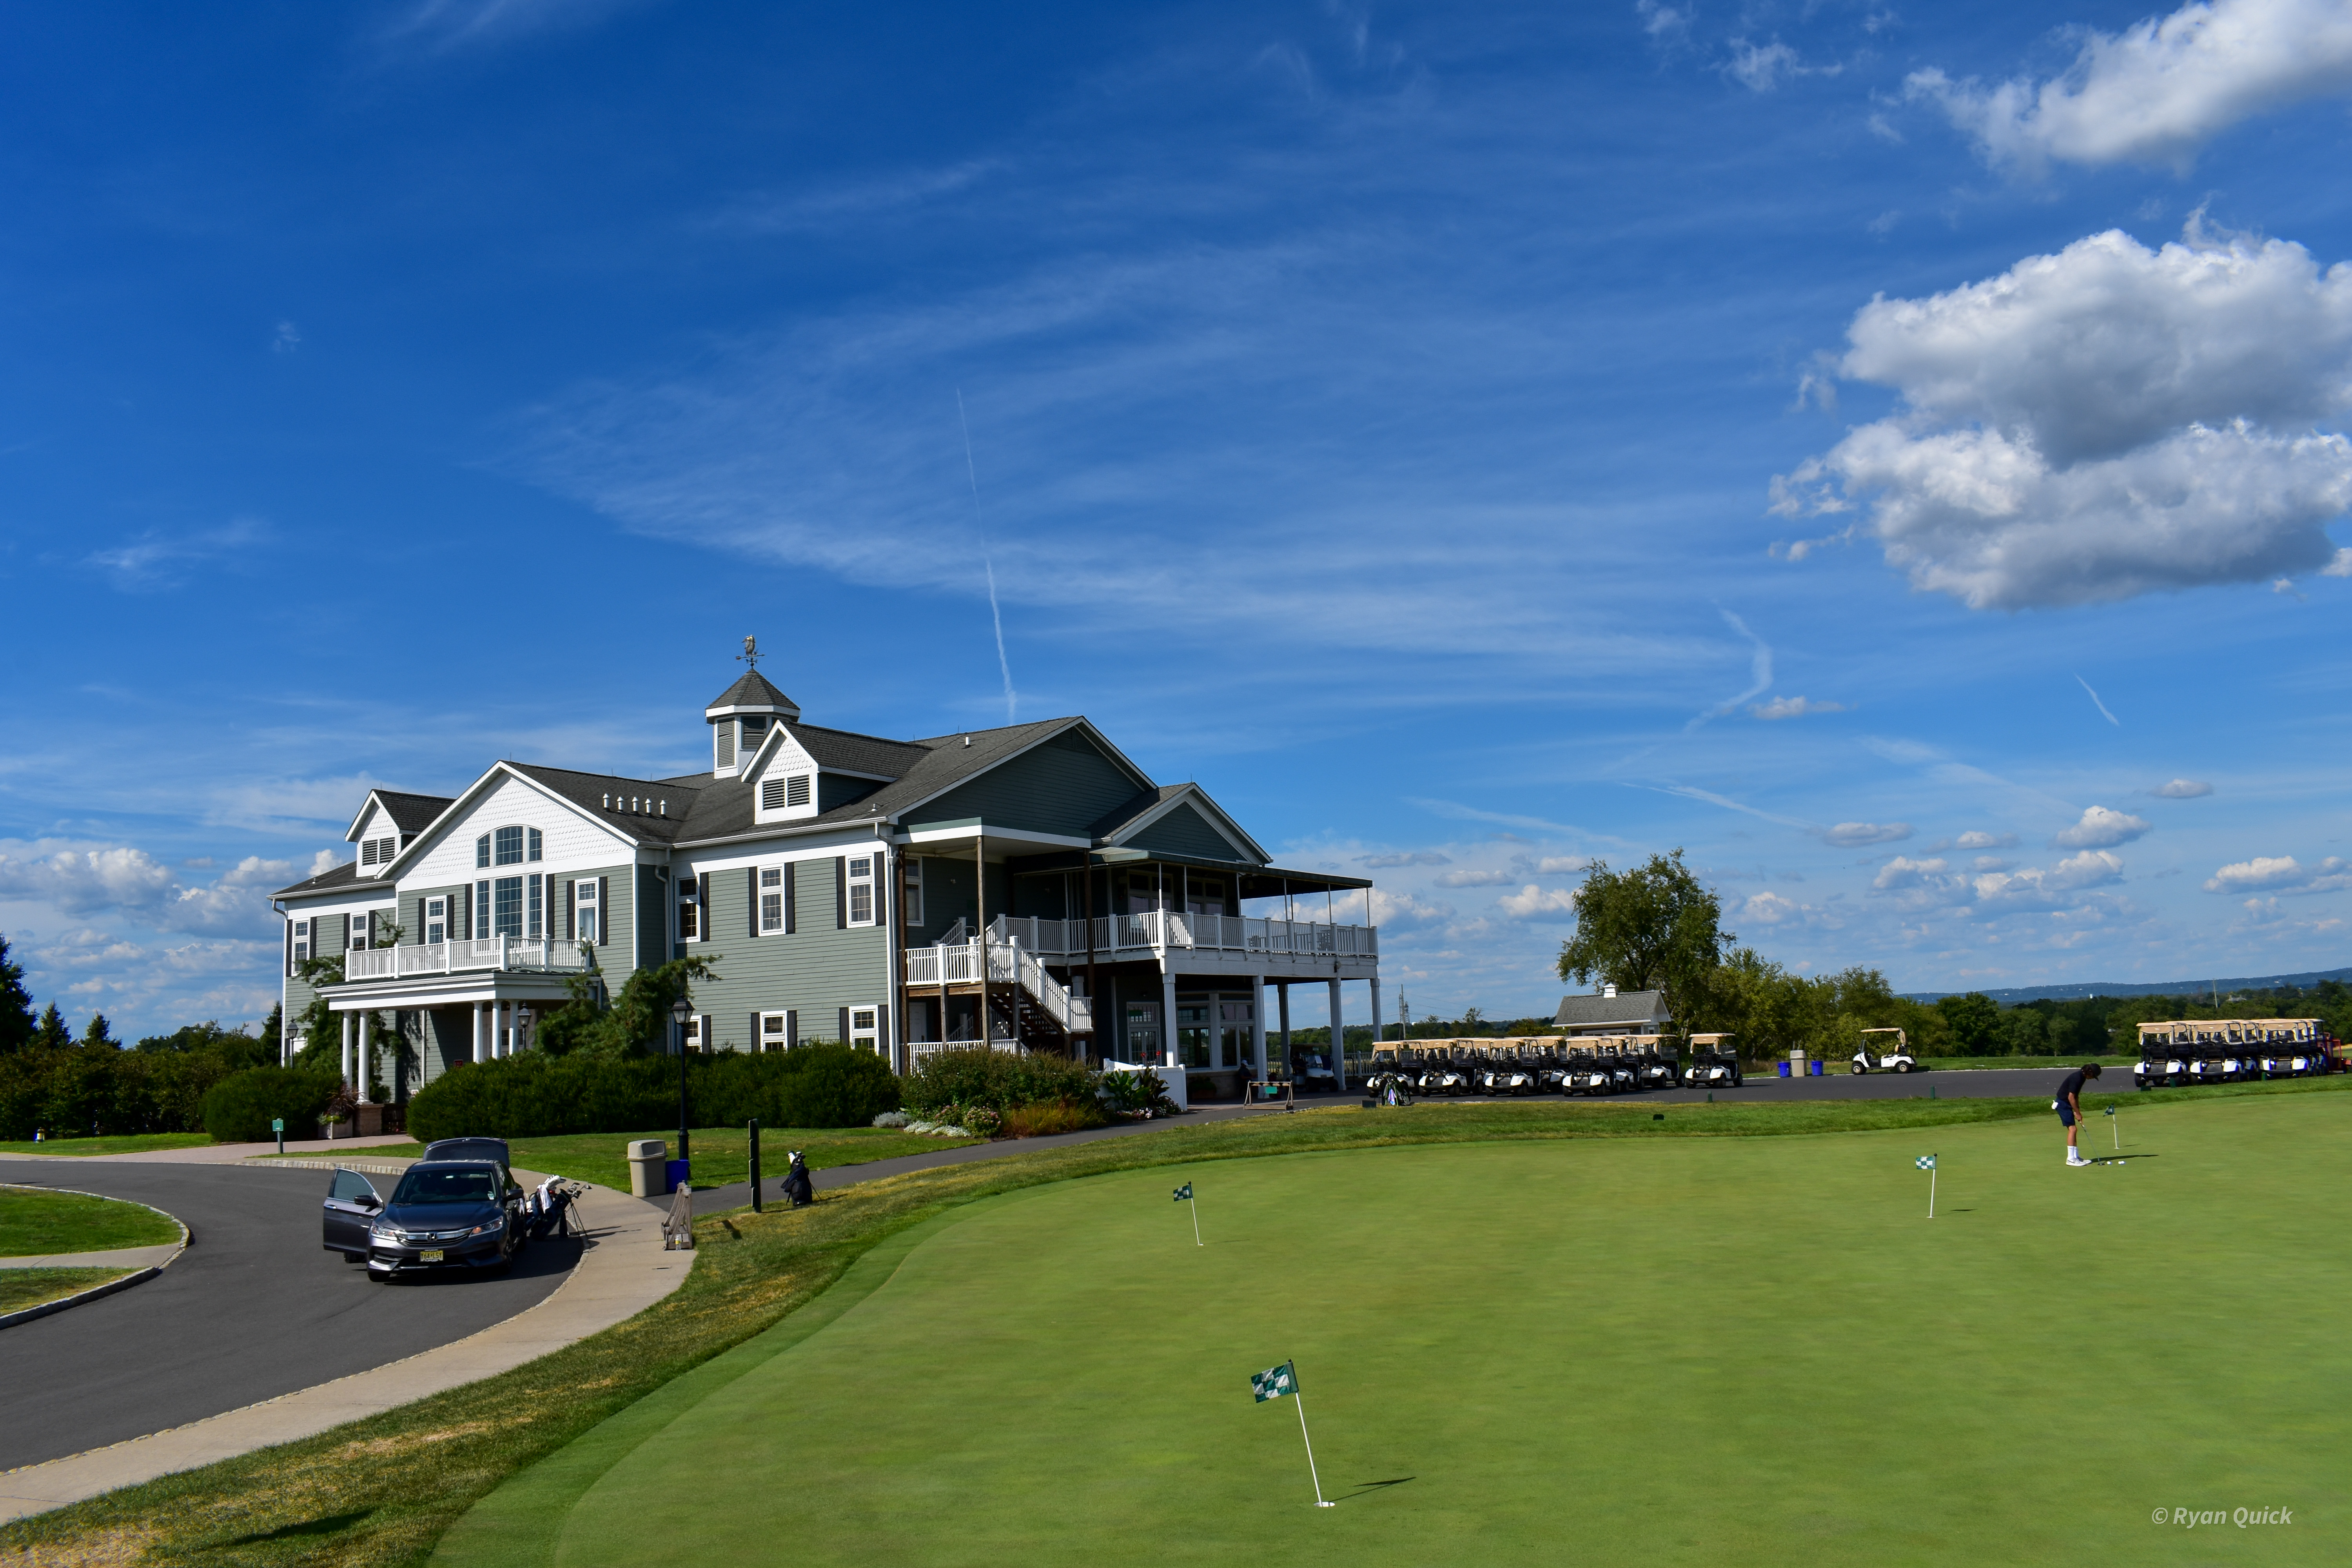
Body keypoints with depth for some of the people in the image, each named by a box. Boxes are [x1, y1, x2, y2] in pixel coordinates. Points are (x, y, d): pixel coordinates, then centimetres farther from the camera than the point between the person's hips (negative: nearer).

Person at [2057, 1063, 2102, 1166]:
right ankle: (2071, 1159, -12)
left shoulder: (2082, 1077, 8)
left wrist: (2077, 1111, 9)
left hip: (2066, 1104, 10)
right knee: (2072, 1129, -12)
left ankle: (2075, 1157, 16)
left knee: (2073, 1130, 11)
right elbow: (2071, 1097, -22)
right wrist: (2078, 1113, -14)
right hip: (2063, 1104, -10)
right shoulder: (2077, 1078, -22)